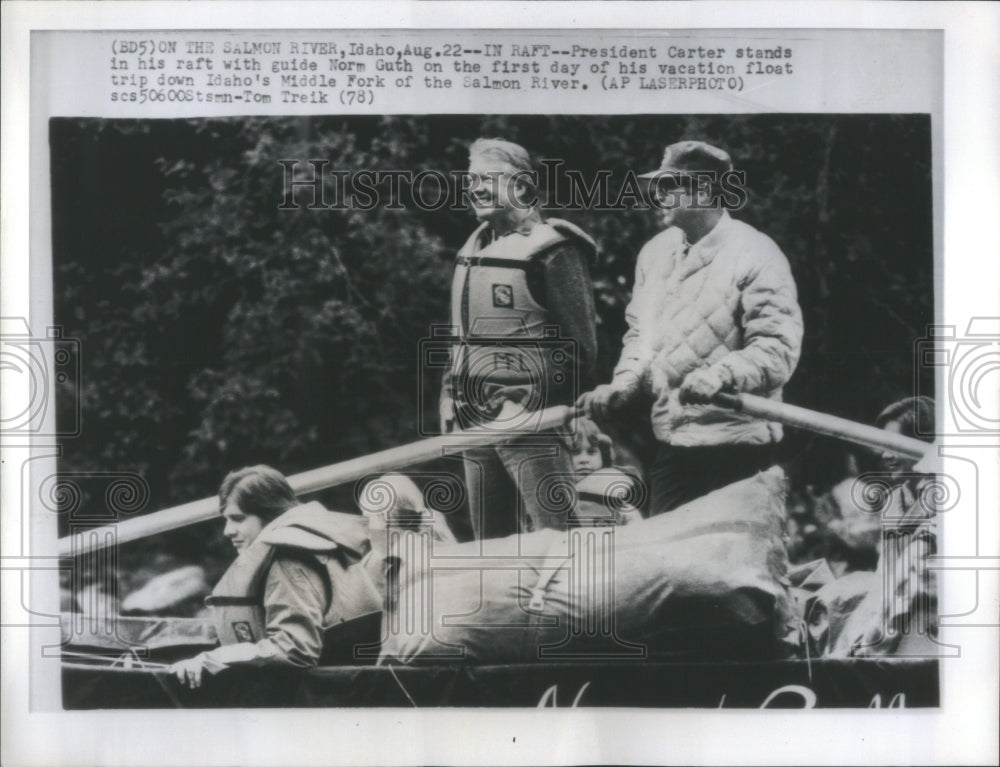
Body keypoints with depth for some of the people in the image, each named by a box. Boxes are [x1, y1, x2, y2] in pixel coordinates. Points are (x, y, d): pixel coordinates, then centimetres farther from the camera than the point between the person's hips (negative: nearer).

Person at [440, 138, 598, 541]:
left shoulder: (551, 249, -9)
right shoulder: (473, 249, 15)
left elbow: (581, 344, -11)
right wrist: (451, 398, 14)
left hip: (530, 421, -8)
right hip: (476, 420, 8)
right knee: (488, 542, 15)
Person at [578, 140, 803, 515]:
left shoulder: (755, 255, -10)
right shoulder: (655, 251, 11)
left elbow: (778, 349, -15)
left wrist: (720, 374, -30)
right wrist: (624, 384, 3)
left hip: (733, 446, -6)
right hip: (668, 441, 7)